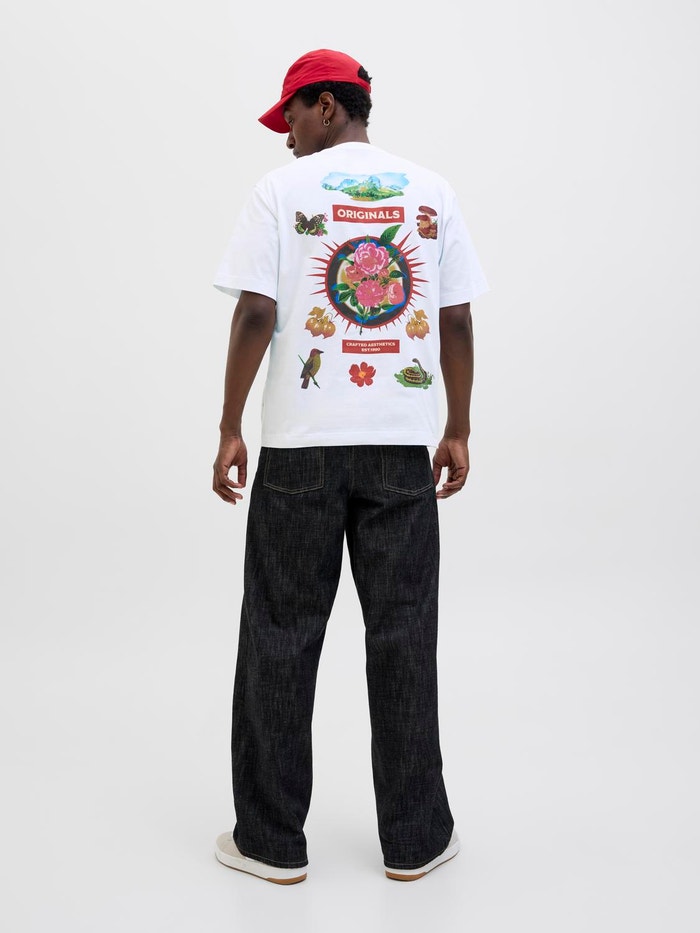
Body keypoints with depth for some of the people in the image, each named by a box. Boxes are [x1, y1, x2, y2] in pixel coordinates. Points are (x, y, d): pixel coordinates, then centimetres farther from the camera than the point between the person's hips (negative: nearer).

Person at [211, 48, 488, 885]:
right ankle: (415, 839, 18)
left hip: (300, 445, -2)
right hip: (403, 443, 3)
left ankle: (271, 840, 17)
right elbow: (457, 323, 5)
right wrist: (457, 430, 13)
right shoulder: (431, 192, 8)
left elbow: (255, 316, -8)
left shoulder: (282, 190, -1)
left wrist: (229, 430, -1)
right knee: (403, 636, 8)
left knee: (280, 637, 7)